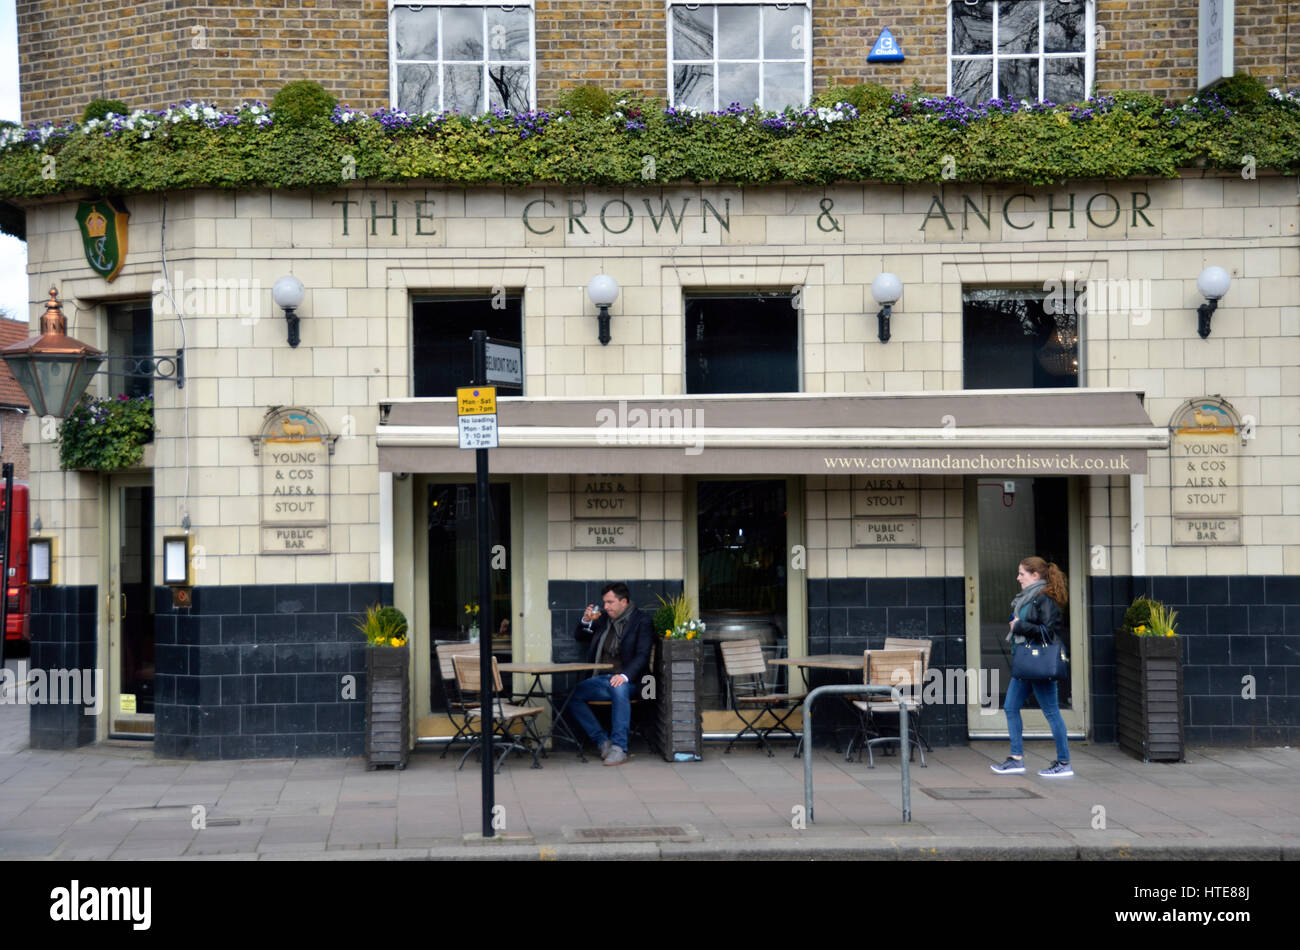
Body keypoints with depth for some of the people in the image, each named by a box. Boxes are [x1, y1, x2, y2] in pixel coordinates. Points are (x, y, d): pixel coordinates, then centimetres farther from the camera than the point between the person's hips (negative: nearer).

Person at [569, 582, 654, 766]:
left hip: (626, 680, -5)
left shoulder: (641, 620, 0)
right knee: (573, 695, -20)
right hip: (602, 678, 6)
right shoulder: (603, 619, 16)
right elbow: (579, 636, 27)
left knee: (619, 689, -39)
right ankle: (602, 741, -14)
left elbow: (642, 655, -11)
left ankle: (619, 747, -38)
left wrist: (625, 676, -27)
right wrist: (586, 621, 4)